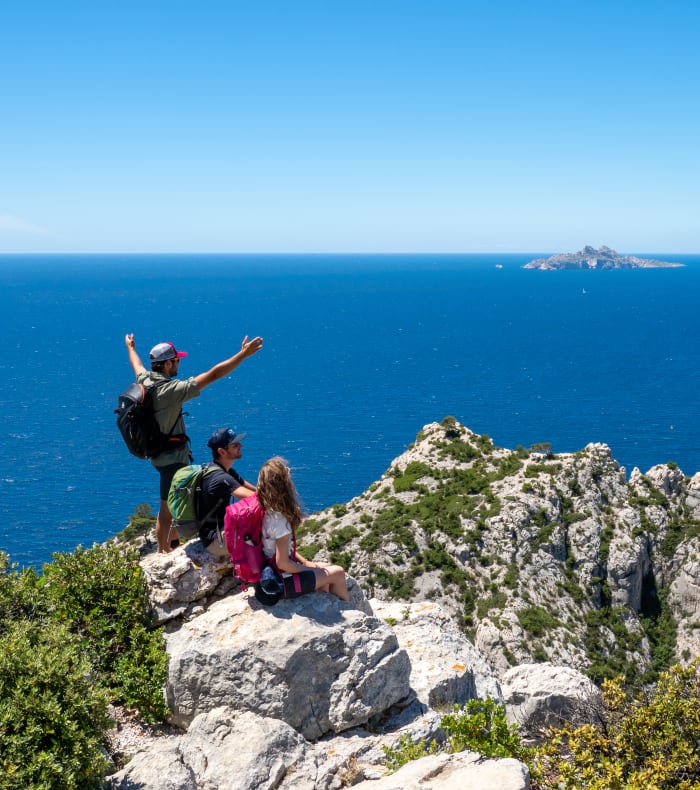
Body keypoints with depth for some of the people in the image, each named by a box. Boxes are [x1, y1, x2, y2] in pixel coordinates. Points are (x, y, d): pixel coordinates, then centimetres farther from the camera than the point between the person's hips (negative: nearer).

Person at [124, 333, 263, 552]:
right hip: (173, 457, -9)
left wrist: (131, 348, 44)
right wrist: (243, 354, -27)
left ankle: (172, 542, 39)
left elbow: (137, 365, 22)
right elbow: (212, 375, -29)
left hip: (158, 451, 9)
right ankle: (163, 552, 15)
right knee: (167, 507, 3)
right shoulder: (172, 390, -27)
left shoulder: (144, 381, -3)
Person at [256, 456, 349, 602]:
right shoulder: (279, 519, -27)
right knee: (337, 573, 4)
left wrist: (306, 563, 8)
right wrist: (308, 568, -8)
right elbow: (282, 563, -24)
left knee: (326, 568, 21)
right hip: (281, 583, -9)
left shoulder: (266, 511, 0)